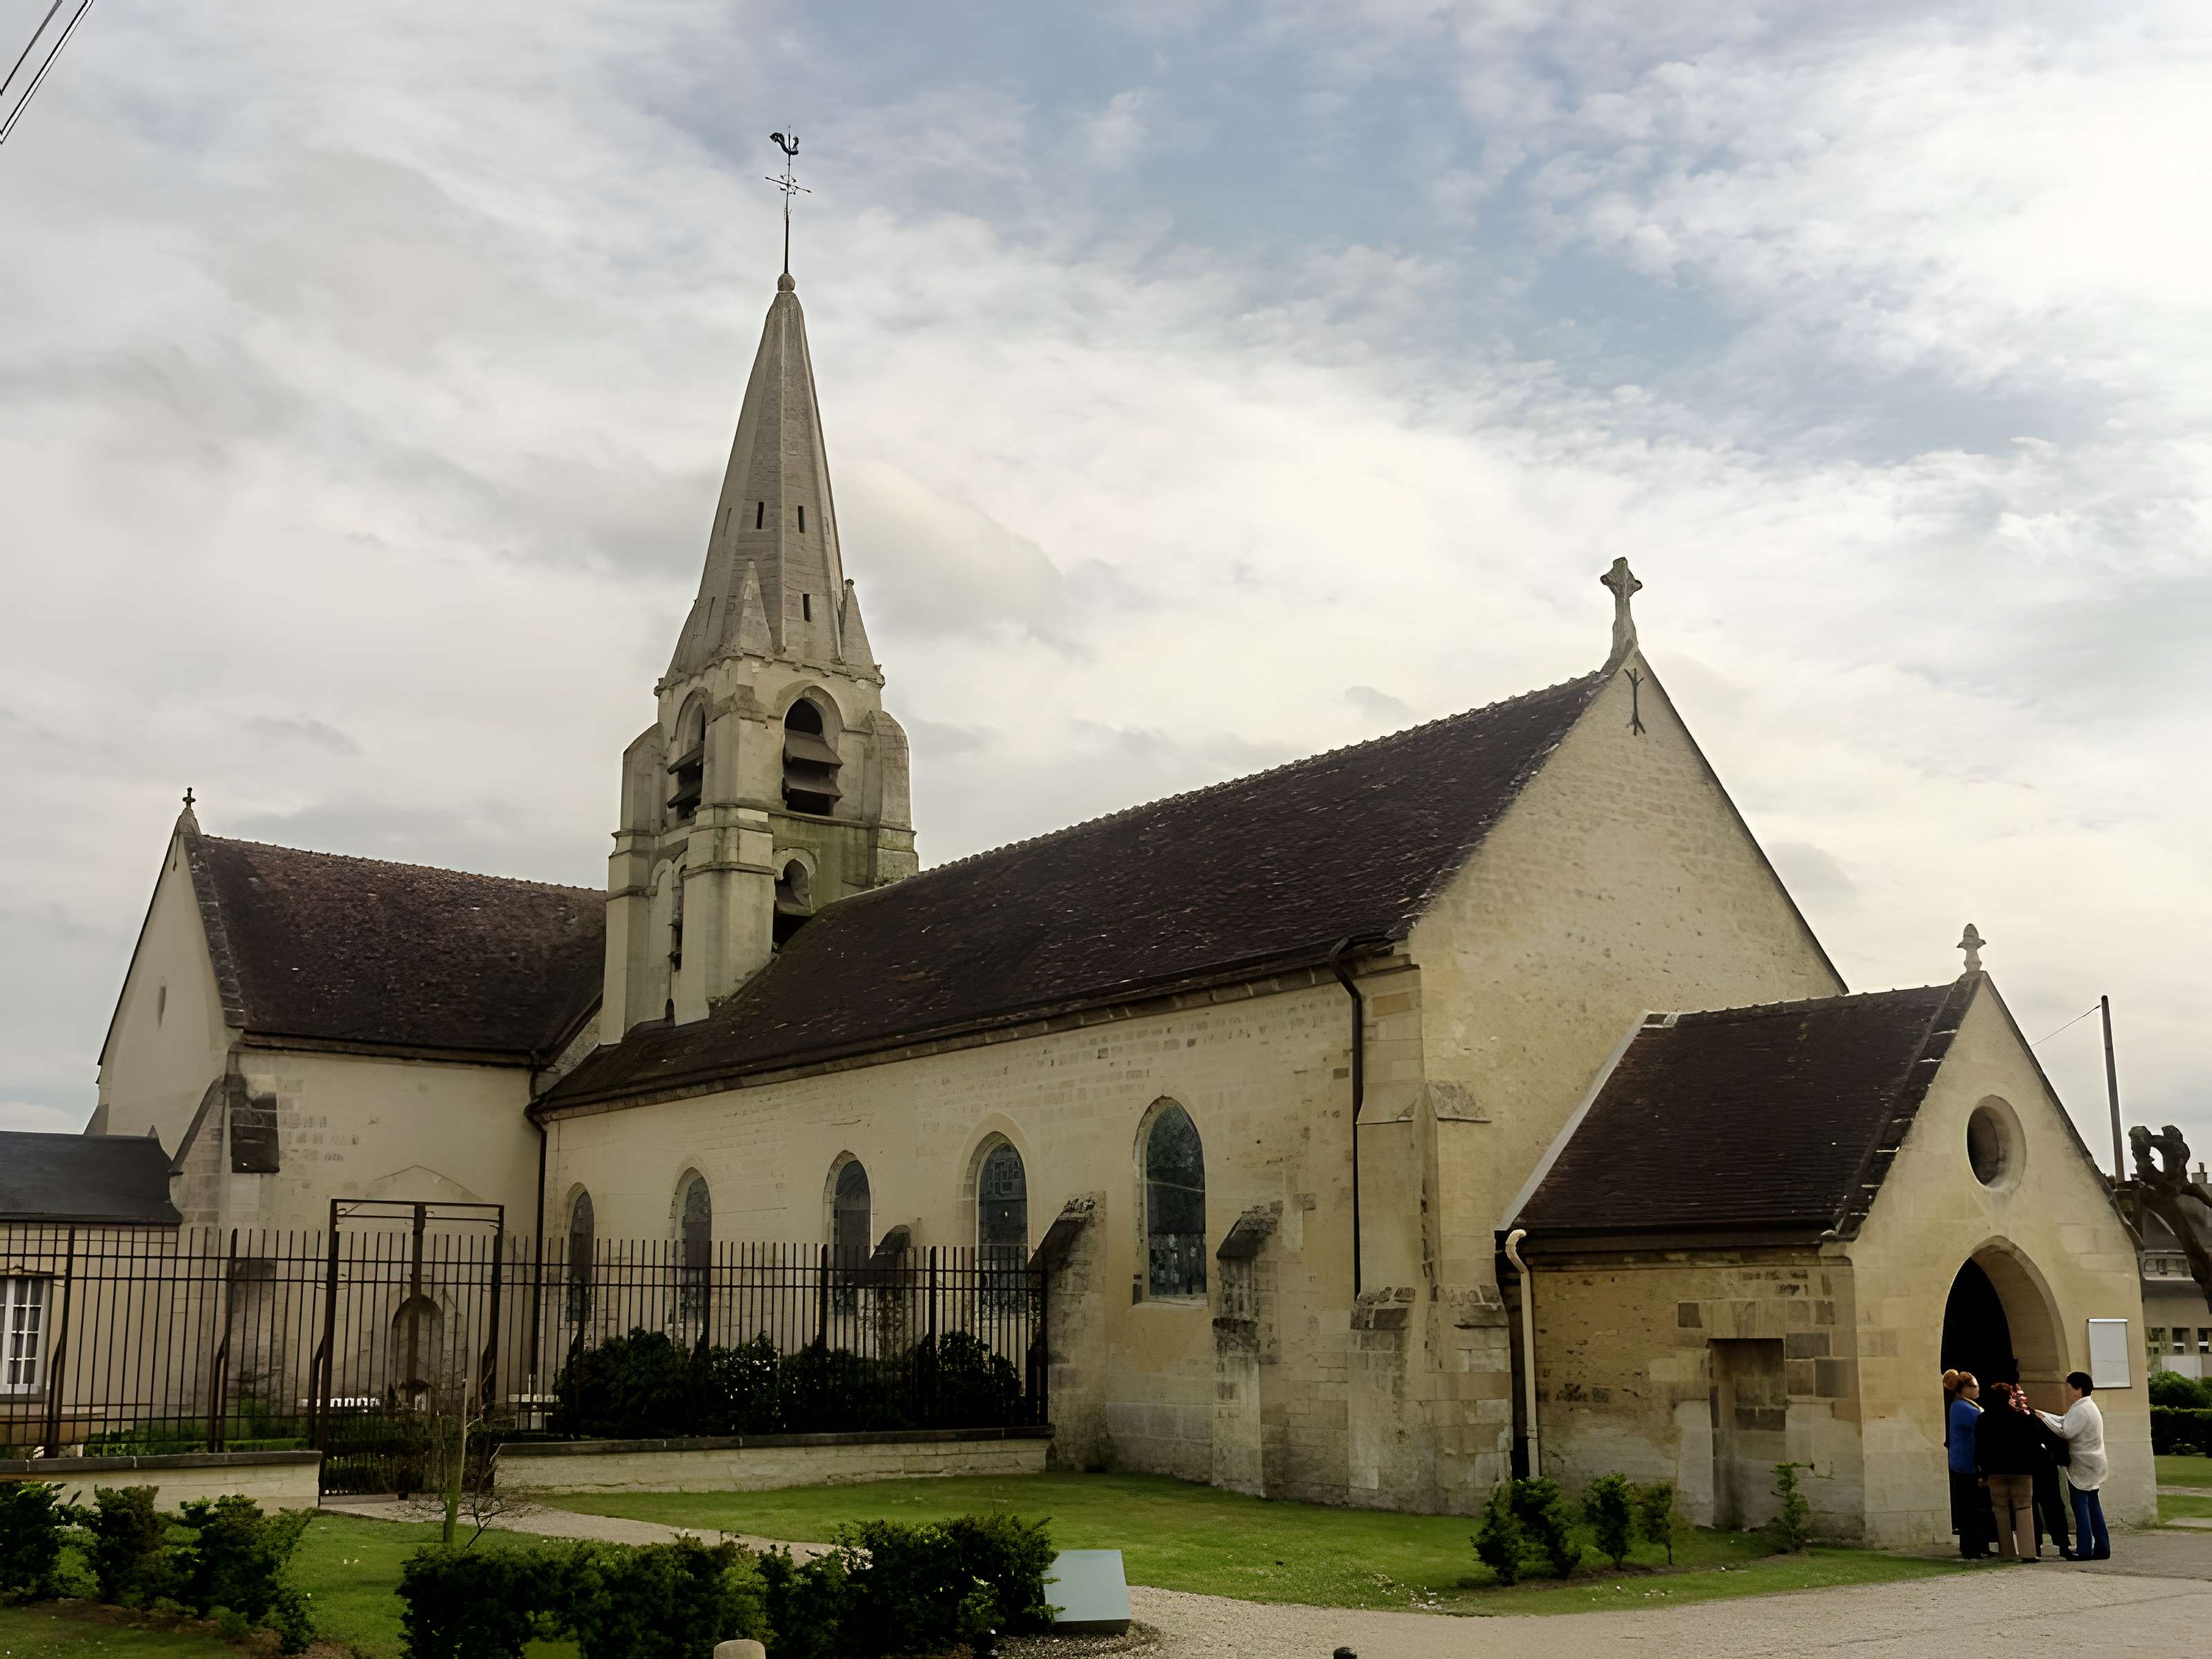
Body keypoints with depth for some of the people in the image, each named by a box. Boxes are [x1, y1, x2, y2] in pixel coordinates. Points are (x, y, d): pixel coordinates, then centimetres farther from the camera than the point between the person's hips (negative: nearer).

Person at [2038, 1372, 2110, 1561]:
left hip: (2082, 1467, -10)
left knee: (2081, 1506, -6)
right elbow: (2065, 1422, 16)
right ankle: (2102, 1548, 14)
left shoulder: (2082, 1410, -18)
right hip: (2092, 1466, 10)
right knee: (2093, 1505, 12)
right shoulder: (2087, 1407, 15)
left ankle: (2084, 1550, -6)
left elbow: (2066, 1432, -23)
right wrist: (2041, 1414, 10)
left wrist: (2043, 1418, -17)